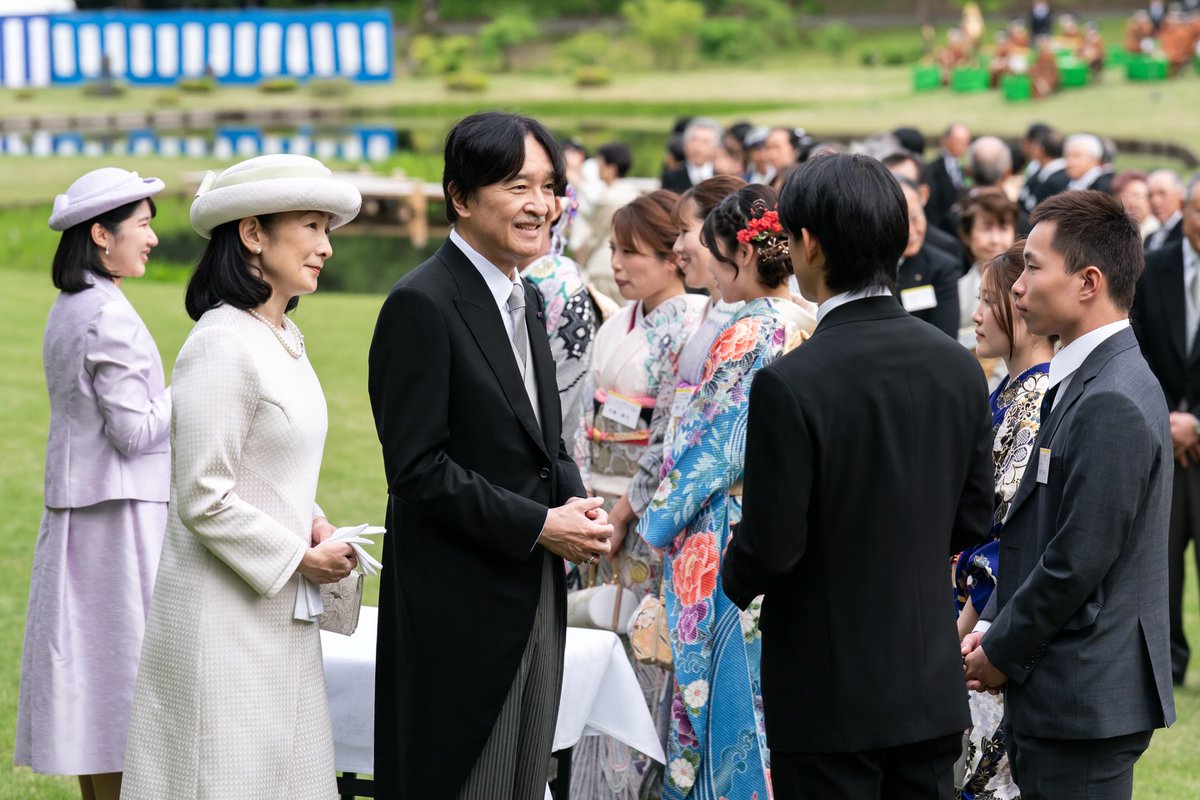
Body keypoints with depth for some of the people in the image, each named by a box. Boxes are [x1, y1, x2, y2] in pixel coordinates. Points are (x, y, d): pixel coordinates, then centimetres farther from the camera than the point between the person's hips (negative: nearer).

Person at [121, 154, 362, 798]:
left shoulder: (285, 339, 11)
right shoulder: (221, 346, -18)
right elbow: (203, 499, -20)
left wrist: (309, 520, 5)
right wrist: (298, 557, -12)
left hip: (279, 613, 9)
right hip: (225, 617, -9)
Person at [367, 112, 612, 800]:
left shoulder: (526, 300, 14)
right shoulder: (422, 305, -14)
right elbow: (417, 467, -18)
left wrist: (576, 504, -1)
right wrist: (538, 526, -19)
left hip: (537, 600, 8)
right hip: (461, 607, -8)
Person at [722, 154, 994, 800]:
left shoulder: (789, 384, -20)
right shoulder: (957, 366, -1)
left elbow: (771, 545, -17)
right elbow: (973, 519, 7)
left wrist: (735, 578, 5)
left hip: (829, 694, -5)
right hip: (933, 687, 5)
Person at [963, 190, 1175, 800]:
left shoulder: (1112, 403, -19)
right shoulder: (1088, 381, 13)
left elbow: (1078, 560, -21)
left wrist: (1003, 653, -9)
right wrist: (992, 628, 7)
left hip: (1084, 698, -10)